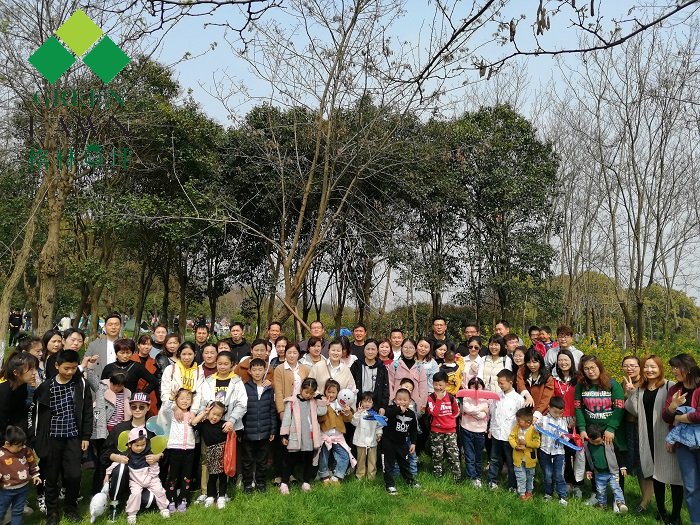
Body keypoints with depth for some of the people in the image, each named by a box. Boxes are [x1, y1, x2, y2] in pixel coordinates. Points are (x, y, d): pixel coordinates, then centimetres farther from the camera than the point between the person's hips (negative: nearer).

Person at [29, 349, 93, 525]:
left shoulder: (81, 385, -2)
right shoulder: (45, 387, -4)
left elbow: (87, 411, 2)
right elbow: (34, 412, 4)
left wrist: (86, 436, 1)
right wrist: (34, 437, 0)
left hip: (73, 438, 0)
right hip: (51, 438, 0)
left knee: (73, 475, -3)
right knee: (51, 477, 8)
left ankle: (70, 507, 21)